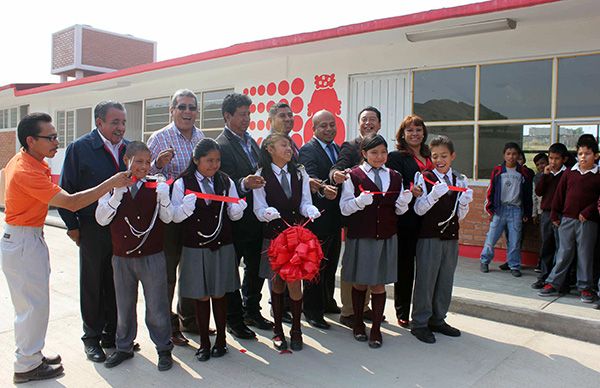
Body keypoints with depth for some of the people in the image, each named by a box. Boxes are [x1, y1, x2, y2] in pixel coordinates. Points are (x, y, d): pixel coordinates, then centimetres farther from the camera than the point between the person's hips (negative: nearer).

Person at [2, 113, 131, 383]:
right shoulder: (26, 171, -26)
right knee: (34, 305, 1)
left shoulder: (23, 160, 5)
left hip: (29, 238, 10)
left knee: (31, 304, 19)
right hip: (23, 242, -10)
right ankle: (26, 366, 15)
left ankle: (31, 355, 33)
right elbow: (71, 203, -30)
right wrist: (110, 184, -28)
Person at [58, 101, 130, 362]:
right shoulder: (79, 148, -6)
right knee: (92, 284, 9)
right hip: (93, 229, -3)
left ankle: (112, 334, 29)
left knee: (117, 284, 13)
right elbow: (66, 191, -4)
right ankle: (91, 338, 25)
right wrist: (73, 226, -5)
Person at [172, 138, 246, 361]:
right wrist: (186, 206, -27)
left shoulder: (226, 182, 3)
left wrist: (238, 208, -18)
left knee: (219, 294, 10)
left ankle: (221, 339, 26)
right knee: (201, 296, 8)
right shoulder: (183, 183, -4)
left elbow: (234, 215, 5)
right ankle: (204, 343, 23)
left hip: (222, 246, 2)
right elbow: (175, 217, -7)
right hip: (195, 248, -1)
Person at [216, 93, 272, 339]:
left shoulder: (251, 141, 12)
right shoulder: (221, 145, -14)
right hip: (235, 220, -8)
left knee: (256, 268, 17)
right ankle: (234, 319, 20)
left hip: (256, 219, 8)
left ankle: (252, 312, 34)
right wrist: (244, 184, -36)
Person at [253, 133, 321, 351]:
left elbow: (304, 203, 5)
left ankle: (296, 330, 15)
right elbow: (259, 210, -6)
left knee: (294, 283, -4)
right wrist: (268, 213, -28)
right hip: (273, 234, -1)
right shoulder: (261, 175, -2)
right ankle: (278, 331, 24)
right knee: (277, 283, 8)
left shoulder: (299, 173, 8)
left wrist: (311, 210, -18)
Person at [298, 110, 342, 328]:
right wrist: (323, 189, -50)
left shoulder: (338, 149, 13)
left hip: (335, 218, 8)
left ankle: (327, 302, 36)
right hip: (317, 218, -8)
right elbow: (311, 177, -29)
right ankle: (312, 310, 12)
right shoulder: (308, 150, -12)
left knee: (331, 264, 20)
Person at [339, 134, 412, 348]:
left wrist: (403, 202, -11)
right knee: (359, 283, 11)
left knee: (379, 284, 8)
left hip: (386, 237, 3)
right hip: (360, 237, -2)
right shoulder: (354, 175, -3)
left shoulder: (394, 177, 8)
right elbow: (344, 208, -7)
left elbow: (399, 210, 11)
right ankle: (358, 324, 30)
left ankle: (376, 329, 20)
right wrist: (359, 202, -26)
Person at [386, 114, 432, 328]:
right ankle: (402, 313, 15)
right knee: (405, 266, 3)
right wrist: (410, 190, -30)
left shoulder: (430, 157, 18)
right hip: (406, 220, -5)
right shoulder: (396, 157, 0)